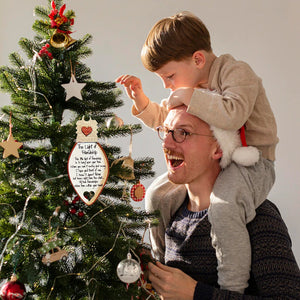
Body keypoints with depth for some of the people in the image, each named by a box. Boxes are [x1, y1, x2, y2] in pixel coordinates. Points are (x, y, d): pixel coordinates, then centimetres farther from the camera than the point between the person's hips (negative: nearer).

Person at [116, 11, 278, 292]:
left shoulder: (236, 72, -17)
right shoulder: (188, 81, 9)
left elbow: (232, 115, -37)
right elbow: (161, 119, 21)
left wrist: (188, 96, -30)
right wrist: (140, 99, 4)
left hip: (251, 165, -8)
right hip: (208, 163, 9)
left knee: (221, 206, -36)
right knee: (156, 196, 3)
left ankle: (233, 288, -23)